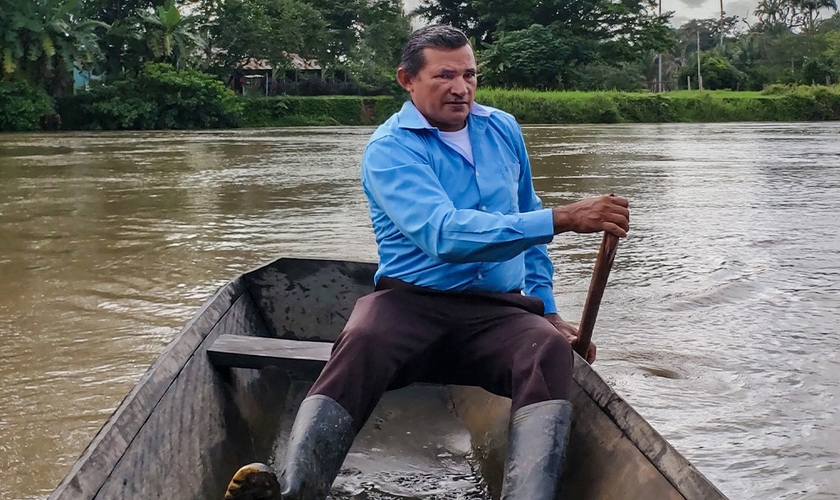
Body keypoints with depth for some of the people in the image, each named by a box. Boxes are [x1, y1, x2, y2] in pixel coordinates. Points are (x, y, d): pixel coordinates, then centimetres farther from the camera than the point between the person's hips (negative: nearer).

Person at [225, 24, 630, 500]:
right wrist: (562, 219, -29)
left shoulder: (504, 130, 14)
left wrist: (548, 309, 21)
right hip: (411, 303, -3)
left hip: (499, 311, 4)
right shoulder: (390, 149, -6)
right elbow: (444, 235, -23)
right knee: (362, 343, -37)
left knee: (551, 350, -31)